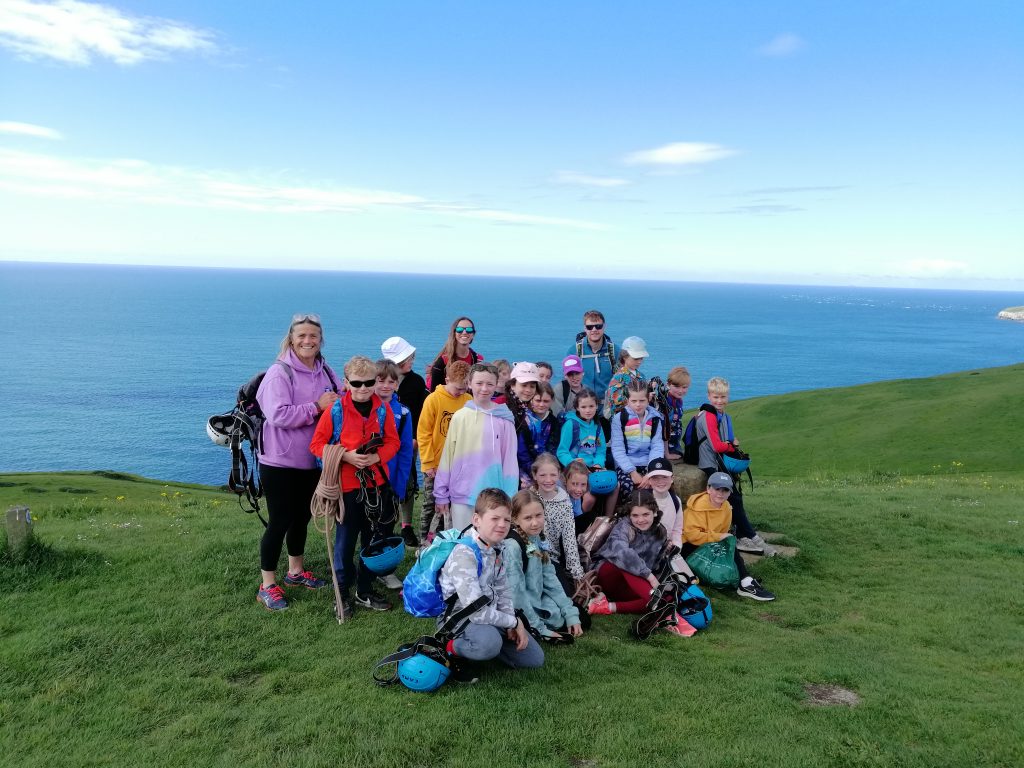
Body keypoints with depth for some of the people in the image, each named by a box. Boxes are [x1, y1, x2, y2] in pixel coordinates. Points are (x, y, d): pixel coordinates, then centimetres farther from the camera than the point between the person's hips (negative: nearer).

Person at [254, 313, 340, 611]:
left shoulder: (325, 371, 4)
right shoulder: (279, 372, -15)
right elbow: (278, 415, -25)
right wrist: (316, 407, -24)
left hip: (312, 460, 6)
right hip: (280, 462, -6)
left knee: (301, 517, 20)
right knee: (279, 522, 1)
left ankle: (296, 571, 38)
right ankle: (267, 585, 15)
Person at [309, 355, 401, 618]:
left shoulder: (383, 409, -1)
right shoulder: (335, 410, -9)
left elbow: (393, 441, 4)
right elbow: (317, 444, -7)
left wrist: (378, 456, -16)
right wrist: (346, 456, -20)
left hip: (376, 482, 4)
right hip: (346, 483, -3)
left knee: (373, 538, 14)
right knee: (345, 539, 5)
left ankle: (365, 591, 30)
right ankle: (343, 593, 22)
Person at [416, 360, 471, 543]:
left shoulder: (469, 401, -2)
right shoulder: (434, 399, -10)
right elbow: (423, 434, -8)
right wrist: (428, 463, -9)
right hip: (436, 466, -3)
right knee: (430, 505, 7)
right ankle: (425, 542, 20)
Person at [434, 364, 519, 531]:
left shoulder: (504, 419, -2)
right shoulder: (460, 416, -1)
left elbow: (510, 459, 0)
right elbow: (447, 456, 3)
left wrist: (509, 498, -2)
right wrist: (441, 494, 3)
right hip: (462, 495, 1)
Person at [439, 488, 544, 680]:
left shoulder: (496, 548, 0)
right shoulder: (465, 554, -27)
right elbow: (476, 611, -32)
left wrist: (512, 625, -6)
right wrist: (514, 621, -18)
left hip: (489, 614, 8)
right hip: (459, 618, -8)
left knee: (535, 659, 6)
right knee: (489, 643, -40)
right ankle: (452, 650, -9)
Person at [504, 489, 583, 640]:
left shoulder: (538, 539, 0)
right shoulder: (512, 546, -24)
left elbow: (550, 579, 4)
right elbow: (516, 592, -24)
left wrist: (571, 614, -2)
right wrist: (540, 628, -21)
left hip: (537, 600, 8)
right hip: (520, 610, -8)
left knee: (582, 619, 7)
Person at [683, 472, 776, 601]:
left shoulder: (726, 508, 0)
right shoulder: (698, 505, -24)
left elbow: (723, 533, 9)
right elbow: (691, 534, -30)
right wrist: (718, 537, -28)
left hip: (710, 546, 8)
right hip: (688, 547, -8)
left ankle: (746, 583, -16)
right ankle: (745, 583, -25)